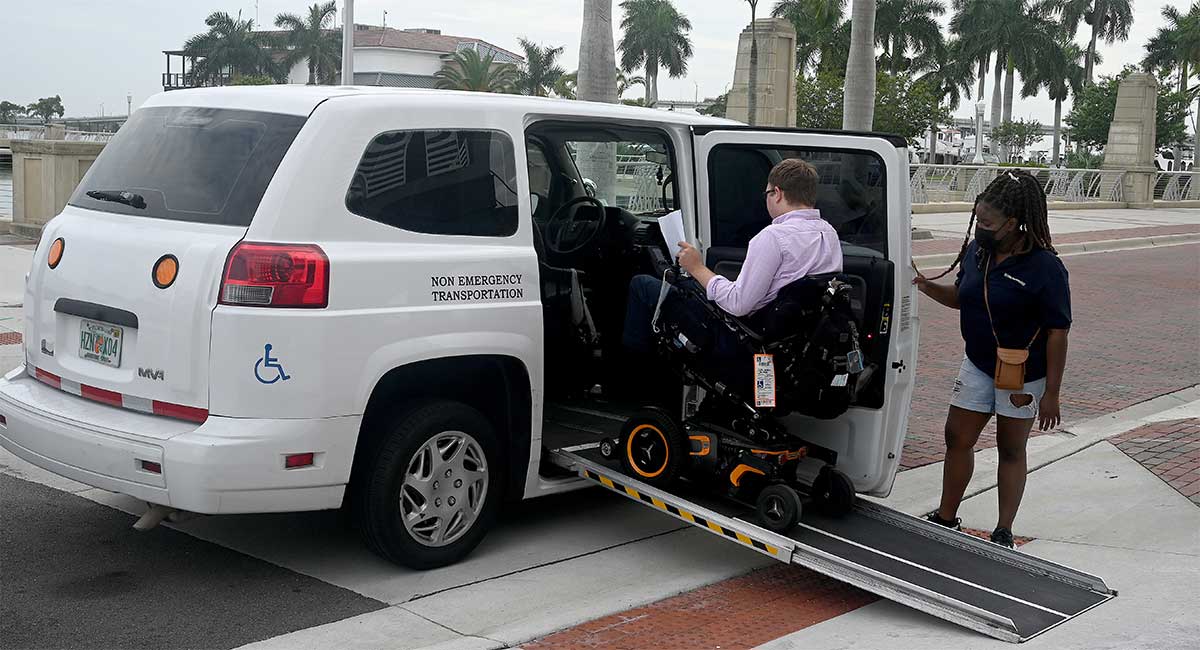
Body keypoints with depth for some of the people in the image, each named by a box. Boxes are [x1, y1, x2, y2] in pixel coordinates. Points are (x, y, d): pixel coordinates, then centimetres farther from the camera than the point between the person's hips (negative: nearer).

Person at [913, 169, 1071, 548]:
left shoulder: (1044, 268, -21)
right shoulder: (976, 251, -2)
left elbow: (1057, 332, -18)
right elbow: (960, 297, 14)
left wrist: (1051, 394, -18)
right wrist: (927, 287, -8)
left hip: (1022, 375, -6)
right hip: (977, 365, 6)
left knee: (1011, 450, 8)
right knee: (957, 439, 9)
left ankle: (1004, 533, 20)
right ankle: (946, 518, 24)